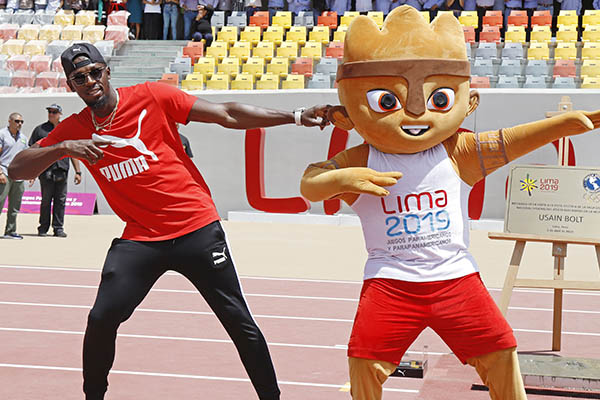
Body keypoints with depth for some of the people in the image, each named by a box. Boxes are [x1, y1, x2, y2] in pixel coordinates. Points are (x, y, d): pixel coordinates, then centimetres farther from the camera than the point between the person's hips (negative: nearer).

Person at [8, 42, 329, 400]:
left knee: (239, 322, 0)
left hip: (197, 228, -2)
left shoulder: (151, 97, -5)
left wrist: (296, 116, -11)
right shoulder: (74, 130, 4)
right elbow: (17, 169, 1)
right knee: (101, 320, -8)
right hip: (140, 238, 2)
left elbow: (227, 115, -5)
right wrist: (63, 149, -18)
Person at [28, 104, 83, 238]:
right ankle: (43, 228, 8)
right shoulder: (40, 130, 10)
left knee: (60, 200, 2)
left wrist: (78, 171, 11)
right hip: (45, 170, -2)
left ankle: (58, 228, 8)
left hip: (62, 170, 2)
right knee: (46, 200, -1)